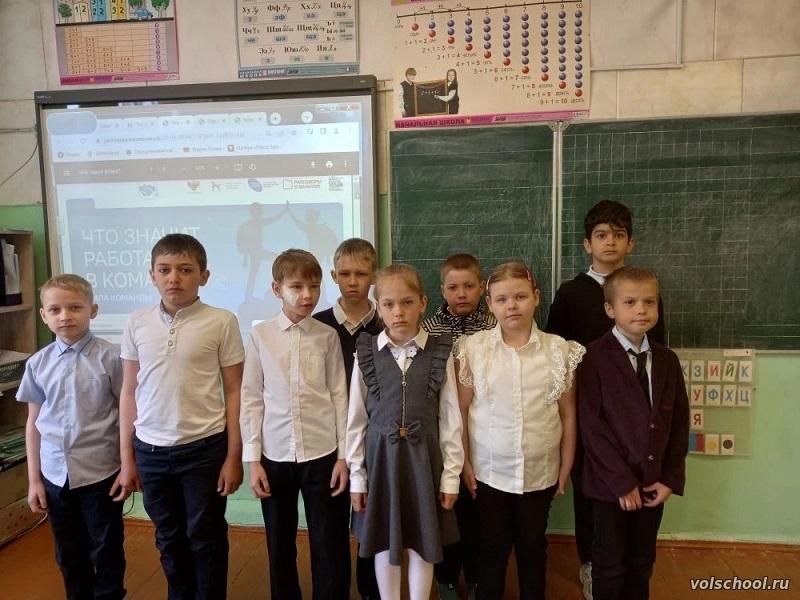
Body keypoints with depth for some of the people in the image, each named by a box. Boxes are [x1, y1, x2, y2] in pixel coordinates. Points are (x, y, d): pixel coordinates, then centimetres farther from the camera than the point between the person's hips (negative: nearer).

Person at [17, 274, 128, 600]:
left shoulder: (110, 358, -12)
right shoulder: (37, 364, 0)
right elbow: (33, 423, 7)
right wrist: (34, 479, 8)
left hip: (101, 473, -4)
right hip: (55, 475, 4)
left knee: (106, 553, 12)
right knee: (69, 557, 20)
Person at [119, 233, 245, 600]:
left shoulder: (221, 323, -9)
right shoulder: (137, 324, 1)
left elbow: (234, 392, -5)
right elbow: (129, 393, 7)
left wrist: (233, 456, -5)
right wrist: (126, 456, 7)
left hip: (204, 448, -3)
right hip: (150, 450, 4)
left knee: (206, 538, 11)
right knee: (169, 538, 19)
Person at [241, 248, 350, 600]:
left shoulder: (327, 336, -3)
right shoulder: (260, 334, -3)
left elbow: (339, 396, 0)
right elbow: (251, 398, 0)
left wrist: (344, 455, -1)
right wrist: (252, 458, -2)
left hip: (322, 453, 0)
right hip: (275, 455, 1)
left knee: (330, 545, 9)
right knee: (280, 545, 16)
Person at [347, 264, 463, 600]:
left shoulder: (439, 354, -7)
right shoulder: (366, 354, -5)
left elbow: (451, 419, -3)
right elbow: (356, 419, 0)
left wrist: (451, 475, -2)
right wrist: (356, 475, 2)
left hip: (423, 457, -1)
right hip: (380, 457, 1)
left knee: (423, 543, 15)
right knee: (384, 544, 16)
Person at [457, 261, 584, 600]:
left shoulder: (559, 350, -8)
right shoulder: (472, 348, -10)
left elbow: (567, 414, 0)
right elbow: (460, 410, -4)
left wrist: (566, 467, 3)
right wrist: (463, 462, -3)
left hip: (541, 472, 1)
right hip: (489, 471, 0)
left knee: (533, 545, 20)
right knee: (492, 546, 17)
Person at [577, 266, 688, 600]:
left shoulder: (667, 360, 4)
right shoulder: (595, 358, -13)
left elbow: (679, 423, 6)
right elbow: (591, 425, -16)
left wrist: (671, 479, -1)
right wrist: (621, 482, -15)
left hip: (653, 484, 5)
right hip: (610, 484, -5)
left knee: (642, 564, 19)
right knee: (609, 567, 11)